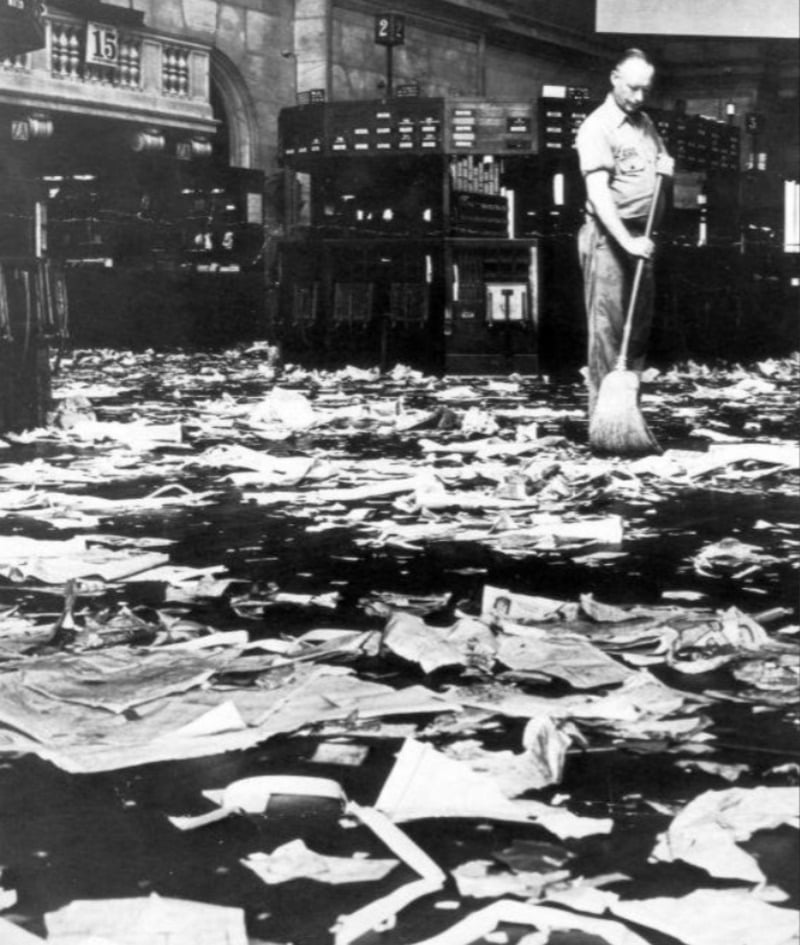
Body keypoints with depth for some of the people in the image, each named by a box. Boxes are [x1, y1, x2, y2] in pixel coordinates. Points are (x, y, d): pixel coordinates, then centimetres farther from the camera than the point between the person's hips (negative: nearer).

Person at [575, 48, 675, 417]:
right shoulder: (597, 127, -11)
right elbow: (598, 191, -20)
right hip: (608, 236, -8)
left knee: (640, 322, 10)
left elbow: (661, 160, 29)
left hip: (640, 236, 8)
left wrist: (666, 165, 3)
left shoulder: (644, 122, 13)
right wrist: (626, 241, -28)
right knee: (606, 325, -6)